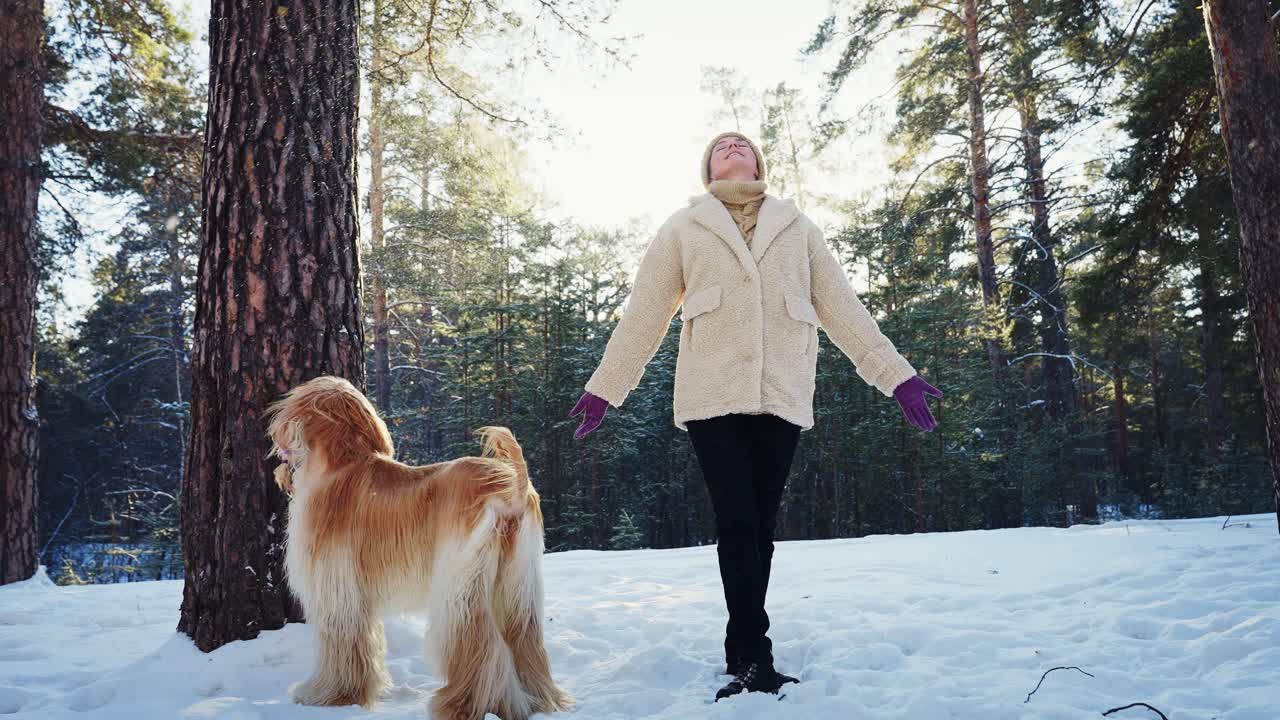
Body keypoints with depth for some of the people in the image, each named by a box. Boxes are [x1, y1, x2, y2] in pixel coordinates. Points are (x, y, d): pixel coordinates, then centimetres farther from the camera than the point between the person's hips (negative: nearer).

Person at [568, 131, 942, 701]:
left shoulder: (797, 227, 17)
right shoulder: (683, 228, 13)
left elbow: (842, 307, 14)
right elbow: (645, 312, 11)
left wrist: (895, 374, 7)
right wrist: (604, 388, 8)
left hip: (781, 396, 2)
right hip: (712, 396, -1)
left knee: (759, 527, 2)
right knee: (737, 524, -10)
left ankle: (743, 660, 11)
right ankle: (755, 659, -8)